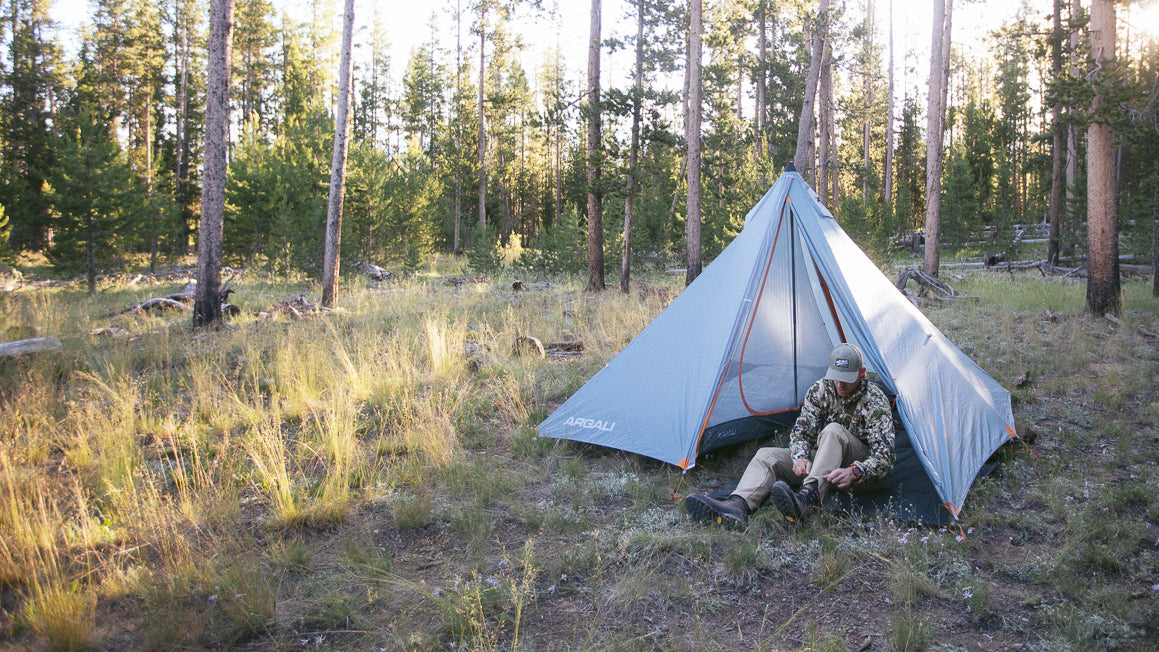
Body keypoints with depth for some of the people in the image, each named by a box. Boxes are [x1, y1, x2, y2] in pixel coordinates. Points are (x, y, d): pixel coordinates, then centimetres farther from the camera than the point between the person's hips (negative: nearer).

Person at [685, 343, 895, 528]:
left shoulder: (875, 401, -17)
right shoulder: (821, 389, -4)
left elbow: (885, 456, -23)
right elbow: (800, 431, -3)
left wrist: (854, 472, -42)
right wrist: (801, 457, -26)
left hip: (862, 469, -5)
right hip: (823, 459, 5)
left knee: (833, 431, -35)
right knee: (767, 455, -15)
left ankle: (806, 500, -53)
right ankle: (737, 505, -44)